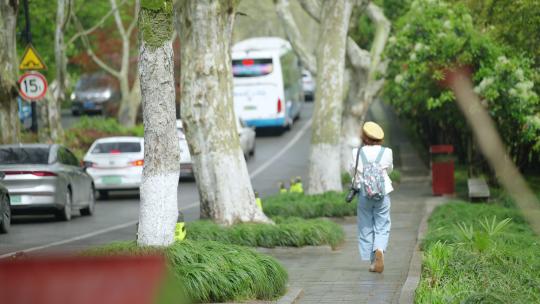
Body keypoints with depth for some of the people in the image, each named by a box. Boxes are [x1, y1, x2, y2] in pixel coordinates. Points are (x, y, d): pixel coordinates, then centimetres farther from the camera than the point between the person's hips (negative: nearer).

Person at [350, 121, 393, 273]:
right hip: (383, 194, 0)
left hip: (364, 194, 0)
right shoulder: (386, 152, -6)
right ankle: (379, 251, -22)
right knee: (382, 227, 5)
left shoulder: (357, 153, -7)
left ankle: (372, 261, 12)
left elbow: (353, 171, 6)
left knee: (366, 228, 12)